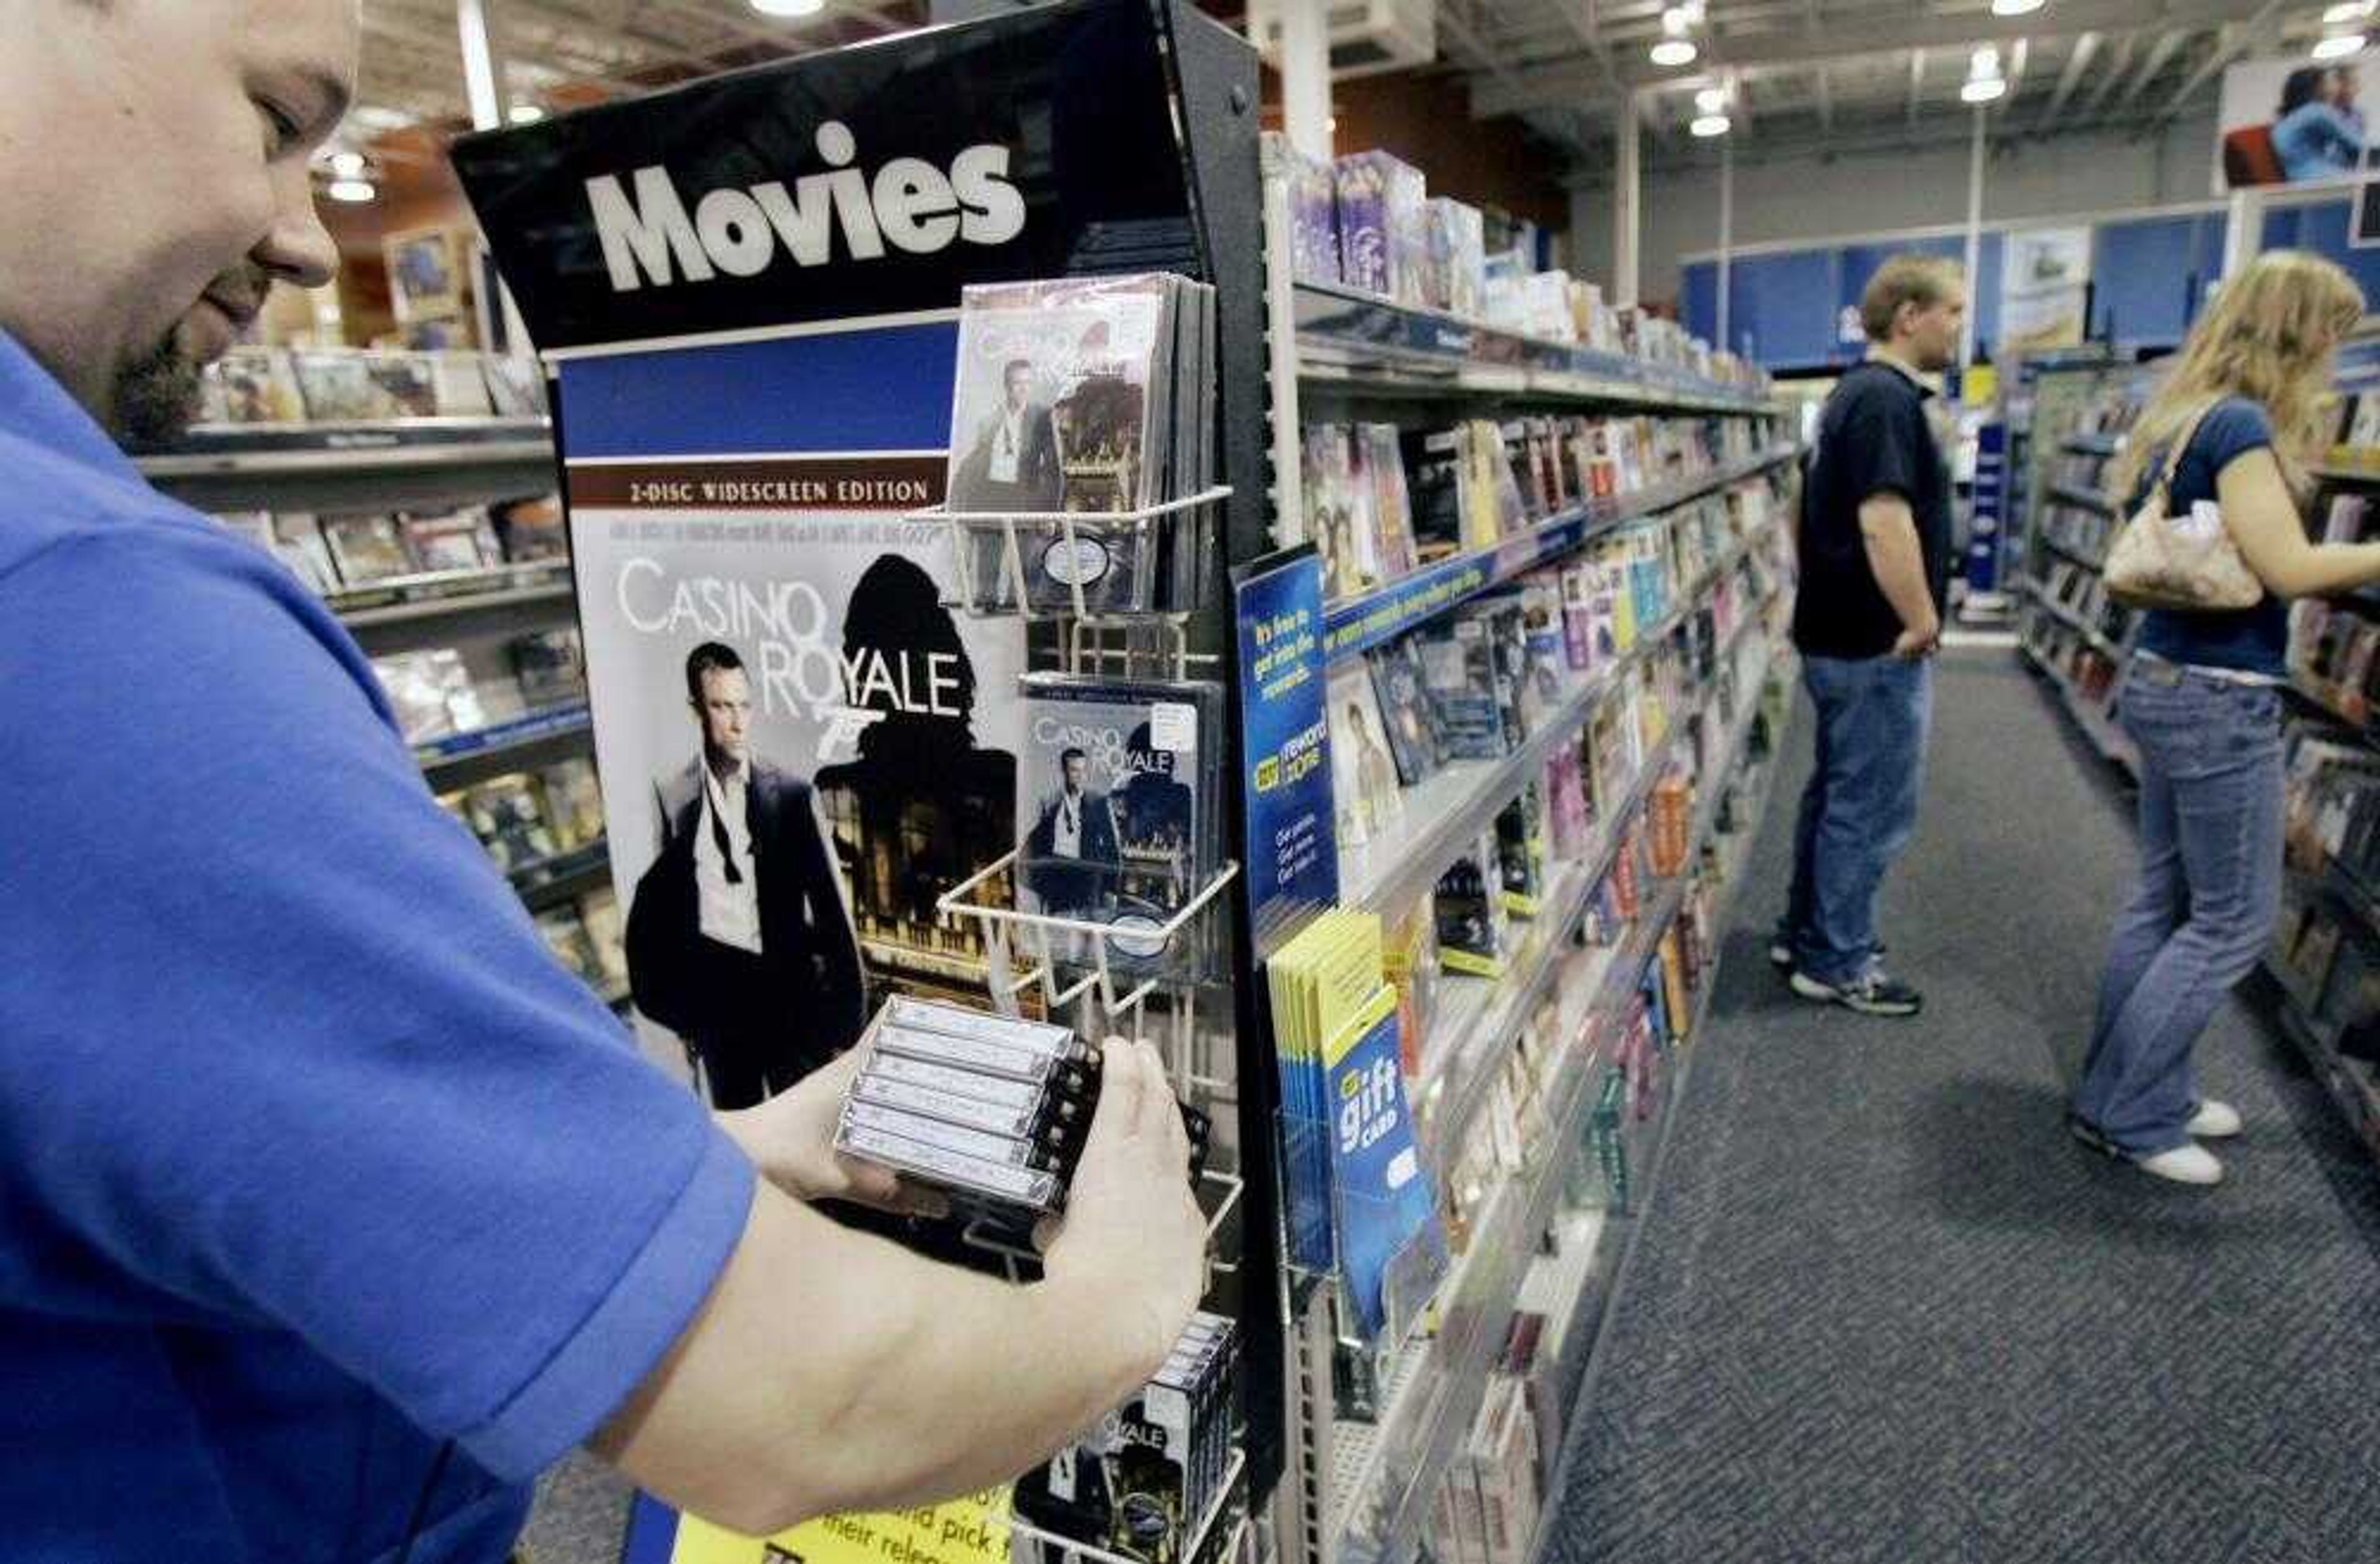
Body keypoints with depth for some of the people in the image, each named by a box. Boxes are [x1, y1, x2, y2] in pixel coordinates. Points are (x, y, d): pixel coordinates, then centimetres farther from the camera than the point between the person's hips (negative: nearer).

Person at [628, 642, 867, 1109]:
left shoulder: (789, 793, -7)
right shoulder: (673, 797, -2)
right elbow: (664, 900, 5)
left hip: (787, 986, -1)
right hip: (714, 986, 1)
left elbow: (827, 899, -5)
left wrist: (850, 1003, -6)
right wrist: (677, 1001, 7)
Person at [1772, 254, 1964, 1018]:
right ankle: (1836, 963, 11)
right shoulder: (1888, 398, -19)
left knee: (1837, 792, 18)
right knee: (1872, 807, 0)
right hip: (1875, 645, -10)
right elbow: (1884, 522, -28)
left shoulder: (1860, 392, 14)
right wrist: (1923, 621, -19)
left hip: (1841, 634, 10)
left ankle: (1804, 933, 28)